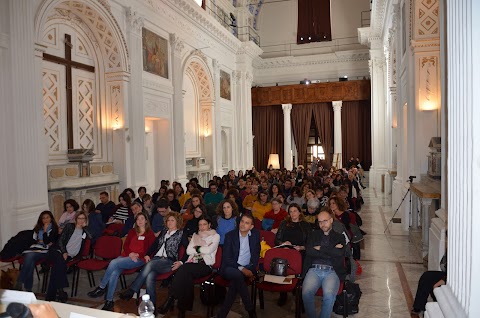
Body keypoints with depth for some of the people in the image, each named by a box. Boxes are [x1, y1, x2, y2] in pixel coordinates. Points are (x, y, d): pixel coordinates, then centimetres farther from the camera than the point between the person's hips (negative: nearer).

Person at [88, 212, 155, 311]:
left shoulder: (150, 234, 8)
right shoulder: (132, 231, 24)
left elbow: (149, 250, 1)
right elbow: (125, 245, 17)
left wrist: (137, 255, -13)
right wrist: (130, 253, -4)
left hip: (139, 259, -4)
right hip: (126, 255, 5)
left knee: (114, 263, -26)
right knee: (114, 273, -25)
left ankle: (101, 288, -12)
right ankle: (109, 301, -23)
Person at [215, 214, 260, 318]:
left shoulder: (256, 234, 7)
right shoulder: (230, 235, -1)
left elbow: (256, 254, 11)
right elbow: (226, 258, -7)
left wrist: (251, 270, -6)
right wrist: (241, 269, -19)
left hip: (247, 269, 1)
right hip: (230, 268, -1)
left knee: (235, 281, -32)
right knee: (238, 275, -36)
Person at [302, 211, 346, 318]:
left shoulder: (339, 237, 18)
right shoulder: (313, 235, 20)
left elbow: (340, 253, -2)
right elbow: (308, 251, 2)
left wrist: (320, 248, 1)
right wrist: (331, 252, -1)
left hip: (332, 272, -1)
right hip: (314, 270, 1)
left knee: (329, 294, -32)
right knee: (306, 293, -28)